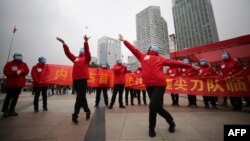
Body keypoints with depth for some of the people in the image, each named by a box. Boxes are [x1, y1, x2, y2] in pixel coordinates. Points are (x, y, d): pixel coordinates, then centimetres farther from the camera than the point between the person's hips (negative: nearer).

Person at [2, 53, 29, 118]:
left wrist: (21, 71, -17)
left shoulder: (24, 64, 5)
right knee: (8, 97, 3)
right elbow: (6, 72, -9)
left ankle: (11, 110, 19)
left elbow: (27, 71, 2)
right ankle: (5, 111, 16)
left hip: (20, 84, 3)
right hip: (10, 84, -3)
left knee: (15, 98, 9)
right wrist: (15, 72, -22)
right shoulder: (9, 64, -3)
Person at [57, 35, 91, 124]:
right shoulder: (75, 58, 19)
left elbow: (87, 51, -11)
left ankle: (75, 116, 6)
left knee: (79, 97, -3)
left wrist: (86, 42, -26)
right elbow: (68, 53, 16)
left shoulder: (86, 58, 5)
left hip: (83, 79, -5)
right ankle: (87, 111, 28)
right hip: (75, 79, 6)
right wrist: (64, 43, 8)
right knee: (82, 97, 13)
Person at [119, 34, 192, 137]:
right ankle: (171, 122, 39)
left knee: (153, 105, -9)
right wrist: (124, 41, 21)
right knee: (158, 107, 10)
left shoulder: (160, 59, 13)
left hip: (159, 85, -2)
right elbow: (134, 49, 18)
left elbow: (173, 63, 12)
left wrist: (188, 66, 11)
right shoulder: (143, 56, 15)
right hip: (149, 86, 3)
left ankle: (151, 128, 18)